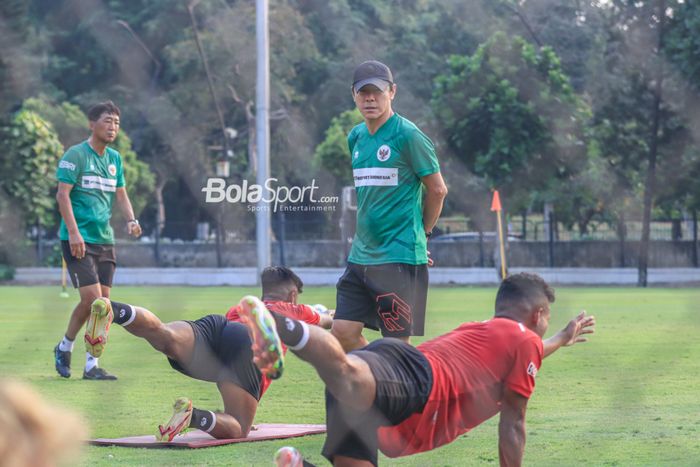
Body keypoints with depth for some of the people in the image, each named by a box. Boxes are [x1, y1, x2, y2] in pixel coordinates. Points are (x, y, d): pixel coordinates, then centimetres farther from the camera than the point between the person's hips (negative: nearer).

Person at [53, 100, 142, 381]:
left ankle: (91, 365, 9)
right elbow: (62, 194, -12)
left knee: (101, 302, 3)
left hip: (104, 239, 7)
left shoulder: (114, 158, 14)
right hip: (78, 239, -7)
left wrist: (130, 220, 1)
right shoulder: (76, 155, -8)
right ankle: (65, 347, 8)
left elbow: (120, 194, 20)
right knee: (93, 298, -13)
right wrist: (73, 232, -20)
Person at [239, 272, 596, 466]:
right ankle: (285, 328, -66)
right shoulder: (526, 340, 22)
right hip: (414, 377, -8)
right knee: (349, 377, -41)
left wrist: (562, 339, 90)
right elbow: (512, 424, 19)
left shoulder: (477, 331, 46)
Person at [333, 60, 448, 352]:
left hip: (400, 256, -7)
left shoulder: (407, 135, -10)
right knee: (343, 333, 4)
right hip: (361, 254, 7)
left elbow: (438, 190, -4)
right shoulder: (356, 137, 12)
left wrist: (421, 233, 6)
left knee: (395, 341, -3)